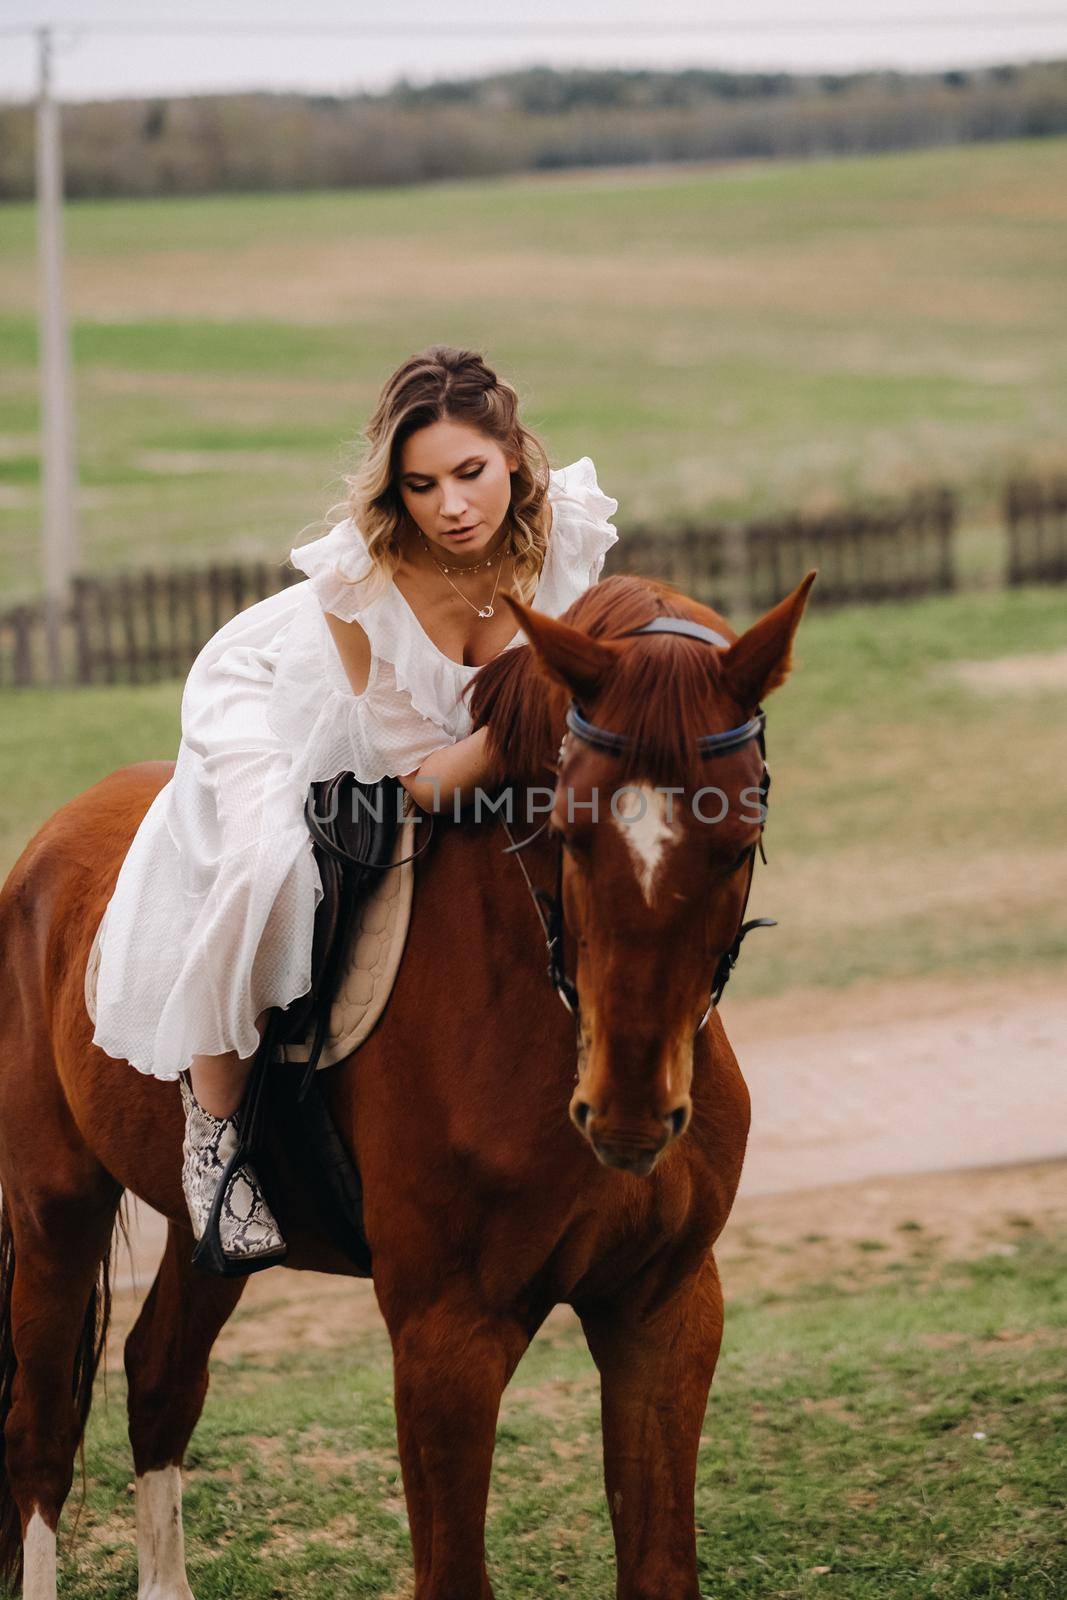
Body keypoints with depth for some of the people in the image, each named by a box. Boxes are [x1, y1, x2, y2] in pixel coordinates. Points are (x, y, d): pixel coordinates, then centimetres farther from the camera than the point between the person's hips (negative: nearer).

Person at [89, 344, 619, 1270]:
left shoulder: (566, 529, -27)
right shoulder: (364, 580, -39)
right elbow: (420, 777, -33)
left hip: (469, 737, 6)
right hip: (268, 708, -6)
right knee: (269, 864, -34)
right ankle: (215, 1120, -13)